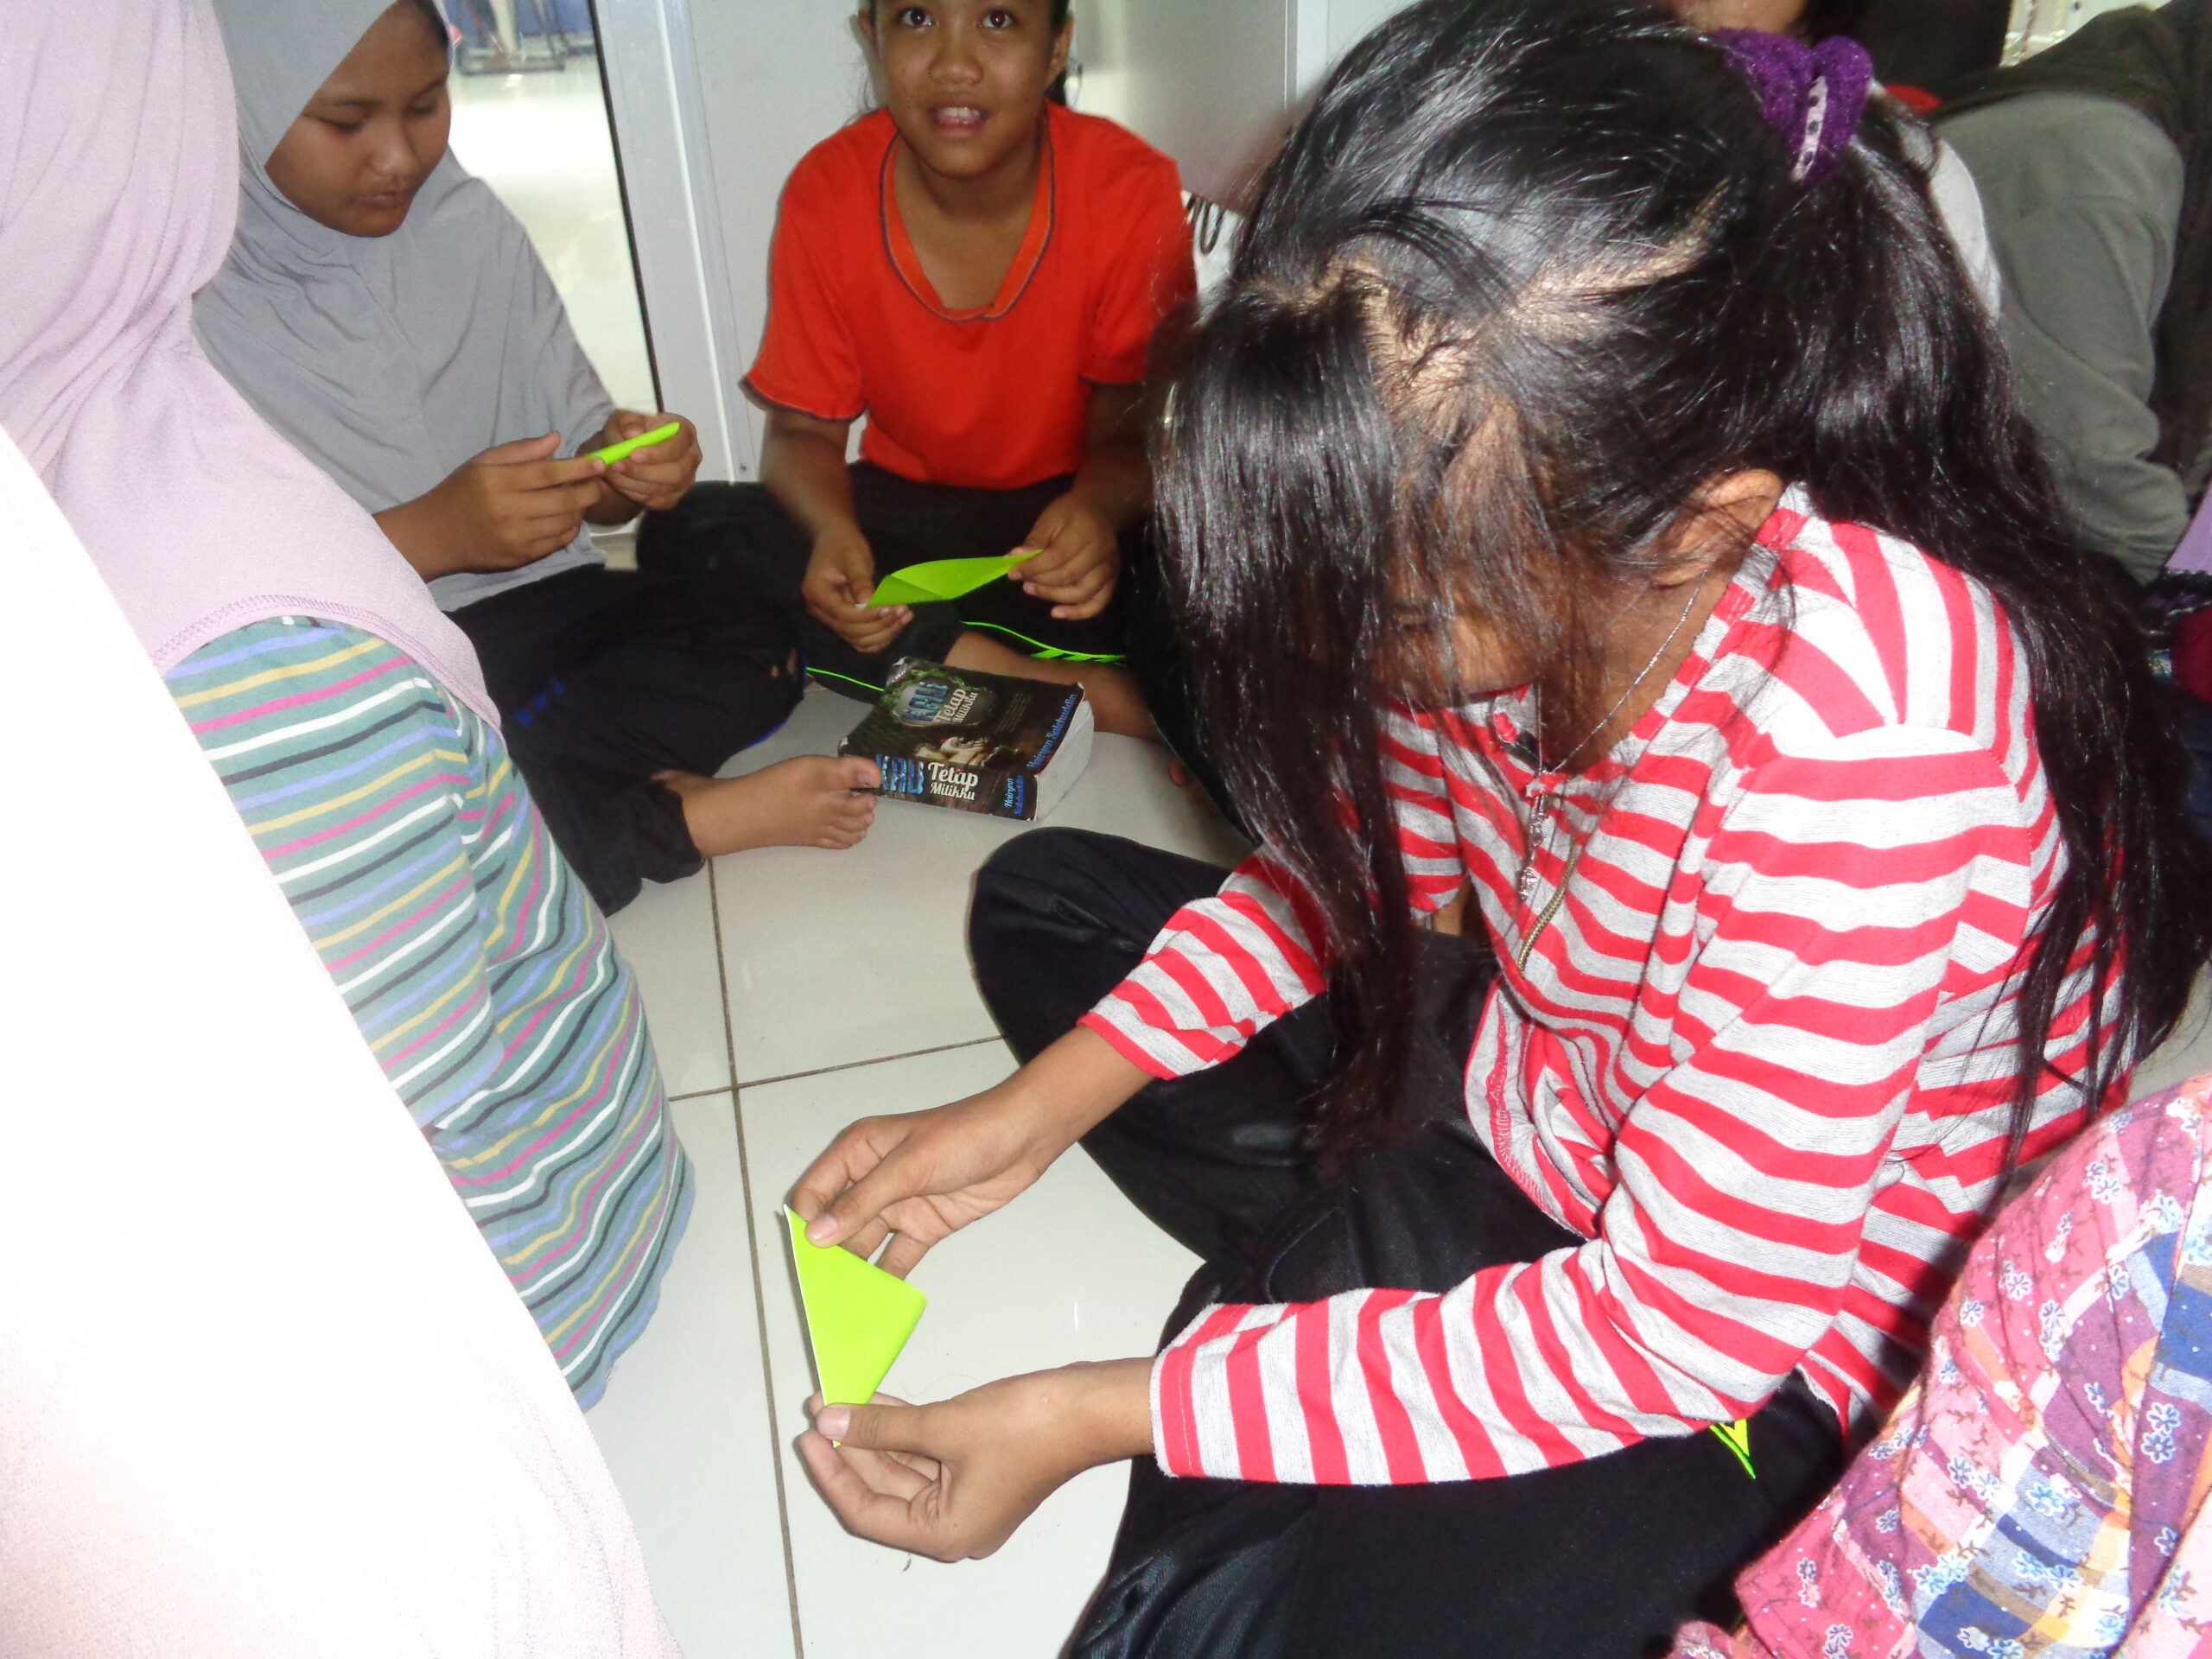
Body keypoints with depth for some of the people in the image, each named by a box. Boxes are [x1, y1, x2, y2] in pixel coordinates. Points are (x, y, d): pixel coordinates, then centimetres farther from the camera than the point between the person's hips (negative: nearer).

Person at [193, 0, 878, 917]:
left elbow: (581, 464, 9)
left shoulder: (468, 224, 4)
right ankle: (689, 819, -21)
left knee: (758, 642, -18)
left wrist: (620, 465, -15)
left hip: (522, 605, 4)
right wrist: (428, 534, -26)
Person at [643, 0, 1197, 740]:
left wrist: (1099, 509, -39)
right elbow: (804, 429, -6)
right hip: (905, 504, 3)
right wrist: (832, 532, -30)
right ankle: (1043, 682, -28)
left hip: (1072, 505, -3)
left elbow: (1131, 434, -13)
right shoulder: (826, 192, -12)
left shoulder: (1131, 189, -16)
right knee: (683, 534, -24)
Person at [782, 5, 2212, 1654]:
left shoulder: (1861, 736, -38)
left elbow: (1677, 1329, -29)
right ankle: (1356, 1270, -1)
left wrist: (1094, 1415, -26)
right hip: (1528, 1090, 7)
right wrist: (1038, 1106, -7)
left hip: (1775, 1329, -6)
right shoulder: (1514, 537, -18)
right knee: (1043, 902, 9)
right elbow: (1365, 847, 1)